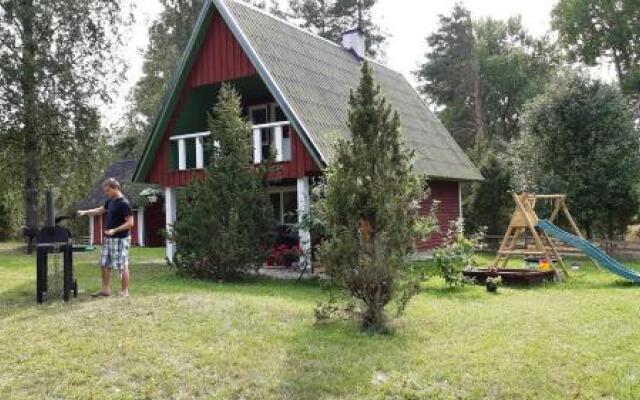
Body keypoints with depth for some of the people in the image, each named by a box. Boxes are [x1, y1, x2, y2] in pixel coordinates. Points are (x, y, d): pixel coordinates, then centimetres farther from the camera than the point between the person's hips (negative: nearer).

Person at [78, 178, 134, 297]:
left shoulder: (124, 203, -16)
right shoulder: (110, 201, 10)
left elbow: (130, 223, -19)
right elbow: (101, 210, 28)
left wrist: (114, 230, -24)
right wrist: (85, 212, 19)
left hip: (120, 239, -9)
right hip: (108, 238, 9)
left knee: (122, 265, -3)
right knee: (104, 264, 12)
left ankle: (124, 292, 5)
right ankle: (106, 289, 22)